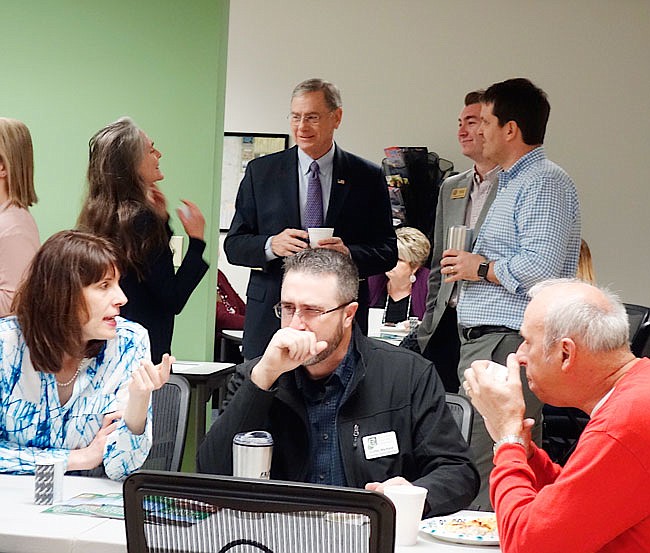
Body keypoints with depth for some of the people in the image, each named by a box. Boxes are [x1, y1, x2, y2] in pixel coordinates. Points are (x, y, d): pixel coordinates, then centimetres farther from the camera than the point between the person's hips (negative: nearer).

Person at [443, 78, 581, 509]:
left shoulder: (546, 182, -11)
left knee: (494, 476, -12)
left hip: (510, 344, -11)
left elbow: (539, 267, -24)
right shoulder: (512, 182, 23)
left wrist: (480, 268, -10)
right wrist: (468, 264, 16)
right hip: (483, 341, 11)